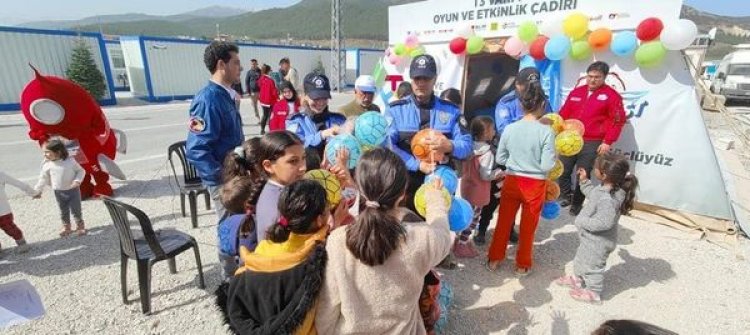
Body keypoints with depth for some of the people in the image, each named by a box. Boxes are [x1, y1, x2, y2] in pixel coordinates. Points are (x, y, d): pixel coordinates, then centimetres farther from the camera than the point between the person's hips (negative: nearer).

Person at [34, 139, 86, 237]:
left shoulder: (70, 161, -10)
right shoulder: (47, 165, -4)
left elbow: (81, 171, -2)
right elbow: (43, 178, 5)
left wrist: (77, 181, -18)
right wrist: (37, 190, 7)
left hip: (73, 190, -3)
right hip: (59, 192, 3)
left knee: (76, 210, 6)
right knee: (63, 211, 14)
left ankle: (80, 226, 21)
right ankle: (66, 227, 30)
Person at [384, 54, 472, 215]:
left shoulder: (451, 110, 7)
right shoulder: (395, 109, 2)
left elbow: (467, 145, 1)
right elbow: (387, 146, -9)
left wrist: (450, 146, -23)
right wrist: (416, 164, -21)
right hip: (405, 185, -1)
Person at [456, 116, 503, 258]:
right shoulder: (487, 154, -23)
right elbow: (485, 175, -22)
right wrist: (499, 172, -7)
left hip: (467, 186, 8)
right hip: (478, 191, -8)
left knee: (469, 216, 21)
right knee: (473, 219, 4)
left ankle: (463, 241, 31)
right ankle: (461, 246, 12)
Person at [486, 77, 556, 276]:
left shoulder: (510, 128, -7)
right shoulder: (546, 131, -14)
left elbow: (500, 159, 0)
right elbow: (547, 166, -14)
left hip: (512, 181, 2)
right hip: (535, 184, -2)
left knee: (503, 222, 16)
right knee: (528, 227, 15)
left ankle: (494, 259, 29)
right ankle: (522, 265, 31)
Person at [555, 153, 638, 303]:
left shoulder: (608, 199, -38)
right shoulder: (605, 189, -7)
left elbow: (604, 223, -37)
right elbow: (592, 194, 14)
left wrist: (584, 222, -26)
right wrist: (584, 181, 10)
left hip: (598, 241, -10)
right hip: (591, 238, 10)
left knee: (592, 265, 13)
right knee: (581, 259, 29)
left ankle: (593, 292, 34)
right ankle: (577, 278, 51)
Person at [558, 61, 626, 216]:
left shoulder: (612, 95, -2)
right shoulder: (576, 92, 12)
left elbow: (617, 121, -4)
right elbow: (563, 114, 13)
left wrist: (607, 142, -10)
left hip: (592, 144, -4)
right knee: (562, 171, 6)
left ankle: (577, 204, 17)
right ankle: (566, 196, 27)